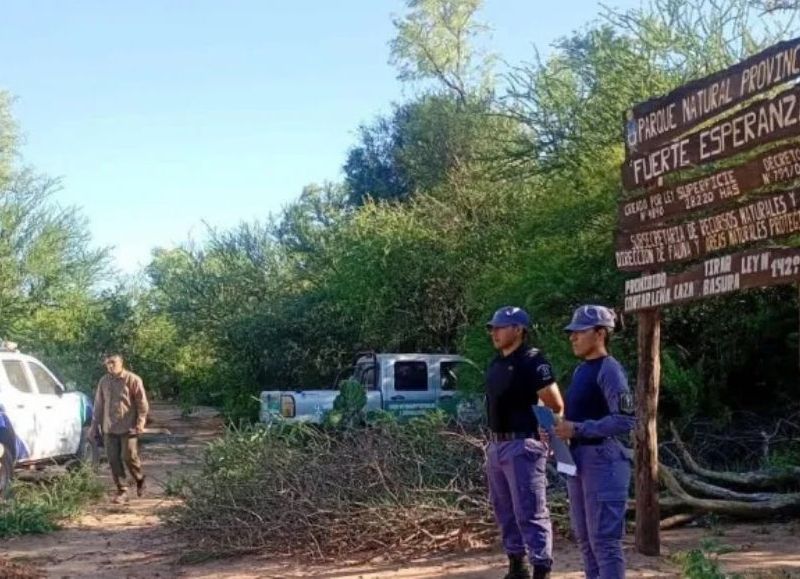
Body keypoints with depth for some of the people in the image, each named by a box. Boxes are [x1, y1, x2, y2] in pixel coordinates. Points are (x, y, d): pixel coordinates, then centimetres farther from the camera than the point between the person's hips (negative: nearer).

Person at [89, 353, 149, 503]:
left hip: (128, 427, -5)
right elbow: (98, 405, 15)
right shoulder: (103, 381, 9)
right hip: (109, 428, 5)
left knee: (129, 457, -8)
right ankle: (122, 491, 9)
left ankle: (140, 480, 19)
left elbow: (142, 403, -6)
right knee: (113, 460, 1)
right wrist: (95, 426, 13)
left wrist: (140, 422, -15)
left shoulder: (133, 380, -6)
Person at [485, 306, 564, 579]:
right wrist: (492, 440, 17)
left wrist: (540, 431, -6)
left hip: (522, 446, -9)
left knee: (530, 513, -7)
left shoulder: (532, 361, -13)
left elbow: (556, 406, -15)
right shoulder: (496, 363, 13)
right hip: (496, 445, 9)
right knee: (505, 511, 15)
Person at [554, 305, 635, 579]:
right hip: (578, 459, 10)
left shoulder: (609, 370, -13)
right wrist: (560, 429, 4)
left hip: (602, 461, -10)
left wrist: (577, 429, -21)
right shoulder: (580, 370, 14)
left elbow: (625, 421, -21)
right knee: (585, 537, 15)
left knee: (604, 539, -7)